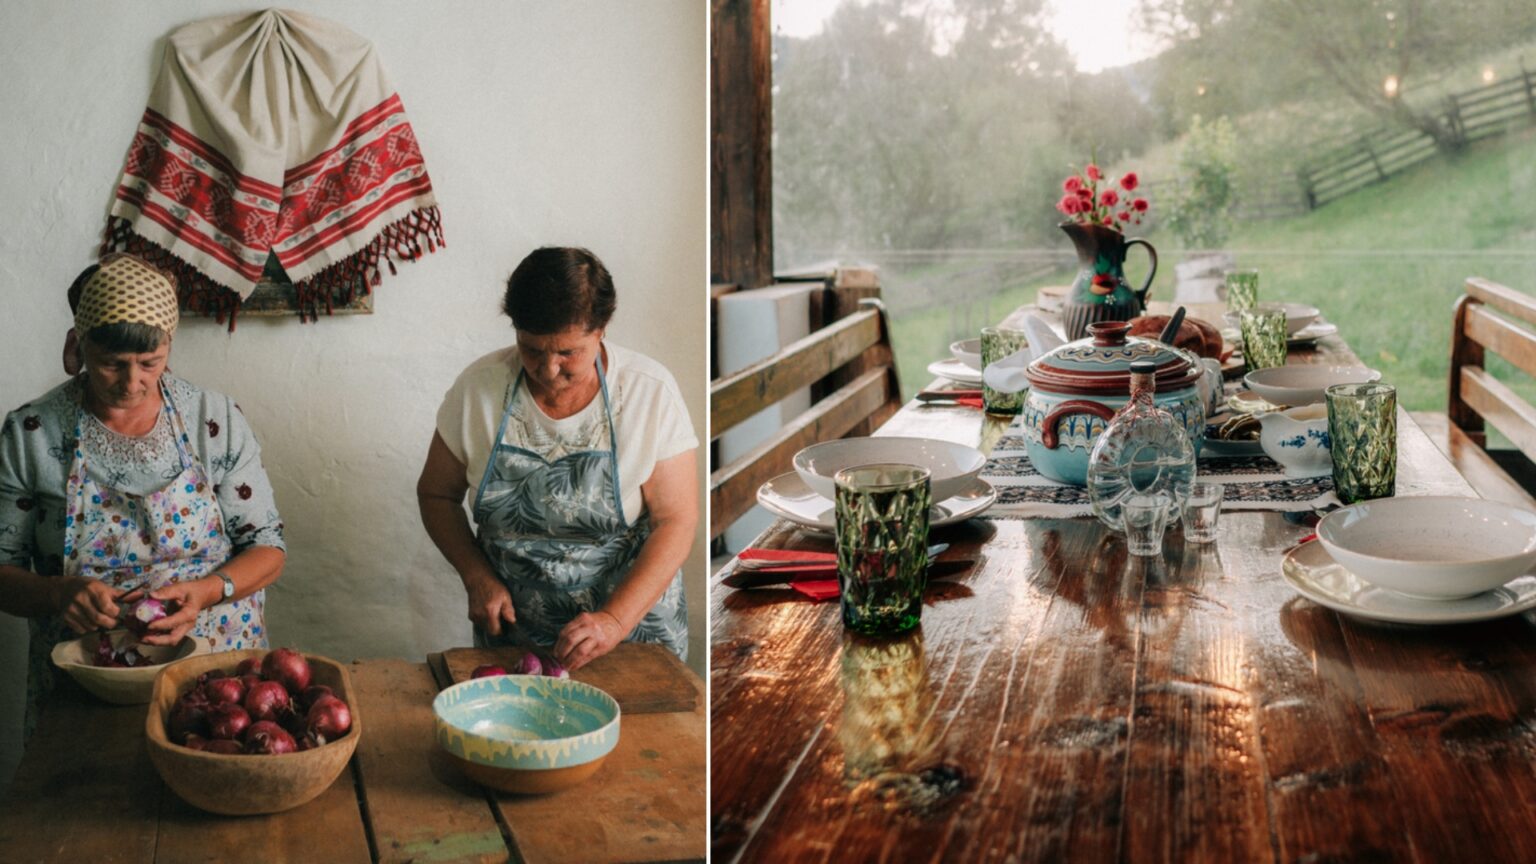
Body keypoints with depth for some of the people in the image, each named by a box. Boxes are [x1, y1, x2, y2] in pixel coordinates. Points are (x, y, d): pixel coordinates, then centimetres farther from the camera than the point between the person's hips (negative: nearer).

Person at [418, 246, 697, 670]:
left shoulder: (650, 392, -11)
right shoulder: (479, 386, -7)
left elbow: (676, 521, -10)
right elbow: (436, 494, 6)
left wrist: (615, 620, -21)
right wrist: (477, 577, -9)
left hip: (633, 615, -1)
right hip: (512, 624, 2)